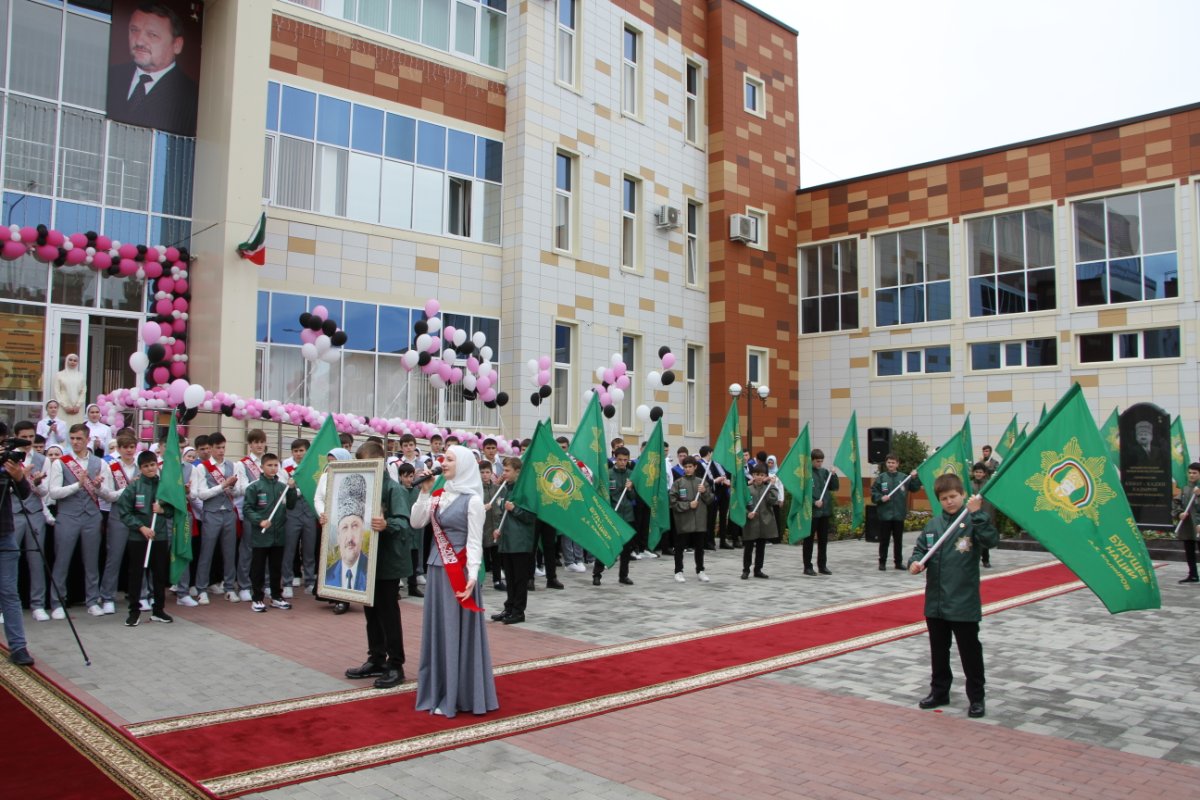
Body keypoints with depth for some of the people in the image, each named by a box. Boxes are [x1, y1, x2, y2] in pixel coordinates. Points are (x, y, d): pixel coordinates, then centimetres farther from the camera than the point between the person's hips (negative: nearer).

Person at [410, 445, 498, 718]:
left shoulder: (472, 499, -9)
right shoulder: (440, 495, 9)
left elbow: (474, 542, -13)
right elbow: (416, 522, 2)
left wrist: (472, 576, -22)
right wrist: (424, 492, -5)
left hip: (459, 572, -7)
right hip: (436, 567, 7)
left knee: (457, 631, -1)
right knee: (437, 629, 12)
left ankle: (459, 695, 9)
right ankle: (439, 690, 24)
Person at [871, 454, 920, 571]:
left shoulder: (903, 477, 3)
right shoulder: (881, 477, -2)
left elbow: (915, 488, 2)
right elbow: (873, 493, -1)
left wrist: (915, 478, -12)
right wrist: (881, 498, -18)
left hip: (899, 514, 2)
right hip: (885, 514, -2)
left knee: (898, 540, 11)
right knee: (884, 540, 5)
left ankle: (899, 562, 21)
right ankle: (882, 562, 14)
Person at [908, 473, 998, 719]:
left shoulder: (972, 521, -8)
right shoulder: (933, 525, 5)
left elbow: (991, 540, -24)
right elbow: (920, 548, 8)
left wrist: (977, 513, -31)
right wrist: (915, 562, -12)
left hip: (964, 604, -5)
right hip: (935, 603, 5)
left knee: (970, 652, 6)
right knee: (938, 650, 17)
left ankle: (976, 697, 20)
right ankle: (939, 691, 31)